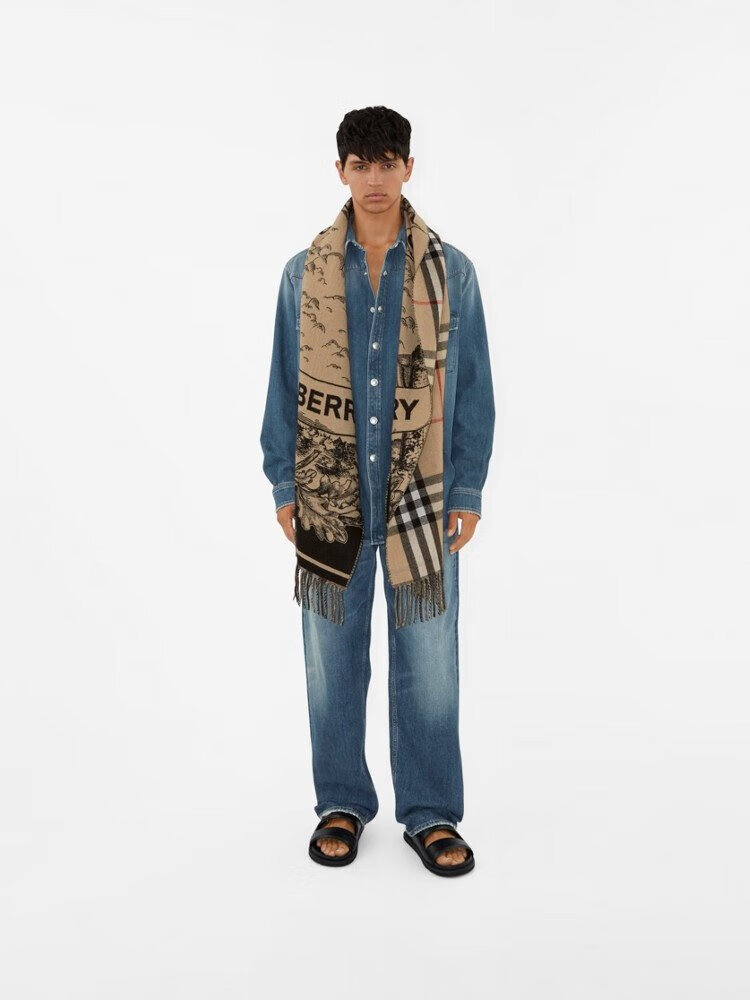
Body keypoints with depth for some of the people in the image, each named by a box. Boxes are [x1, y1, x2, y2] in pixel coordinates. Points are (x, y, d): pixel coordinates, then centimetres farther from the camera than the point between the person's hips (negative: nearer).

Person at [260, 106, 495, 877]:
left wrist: (468, 491, -1)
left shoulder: (451, 271, 1)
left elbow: (473, 386, 3)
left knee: (428, 664, 5)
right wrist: (283, 485, 2)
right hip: (329, 496, 1)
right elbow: (283, 385, 7)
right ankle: (342, 805, 27)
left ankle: (431, 813, 22)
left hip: (422, 498, -1)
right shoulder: (305, 272, 4)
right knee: (333, 661, 10)